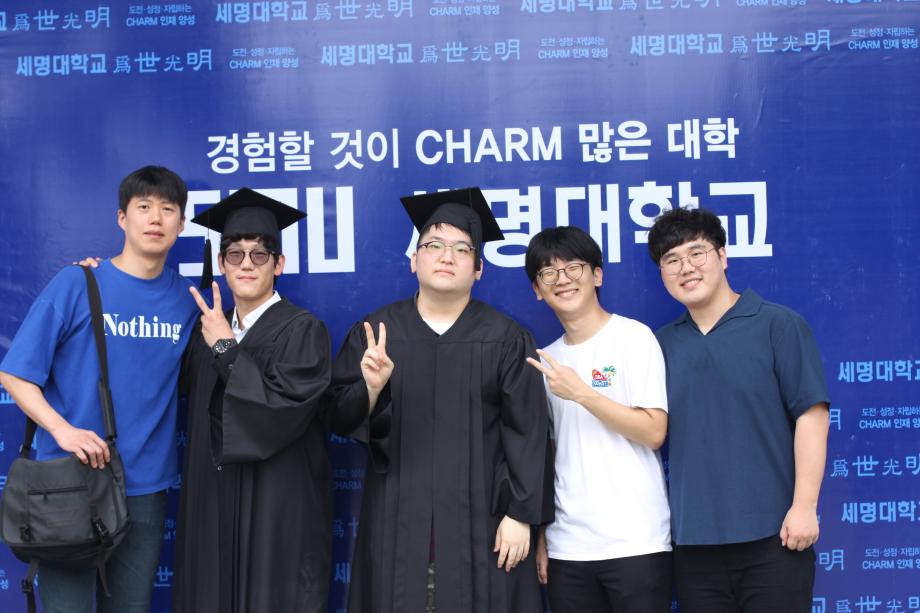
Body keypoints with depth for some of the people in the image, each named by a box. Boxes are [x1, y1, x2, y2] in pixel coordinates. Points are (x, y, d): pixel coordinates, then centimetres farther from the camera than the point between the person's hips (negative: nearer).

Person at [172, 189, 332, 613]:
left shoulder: (302, 330, -9)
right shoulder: (208, 329, 10)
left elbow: (282, 409, -21)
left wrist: (226, 349, -14)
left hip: (278, 503, -6)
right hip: (213, 499, 6)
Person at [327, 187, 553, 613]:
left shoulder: (506, 339, 0)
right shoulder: (374, 333, 5)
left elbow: (527, 433, -2)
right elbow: (339, 419, 1)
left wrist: (521, 514, -8)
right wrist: (370, 388, -18)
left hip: (480, 521, -1)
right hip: (396, 520, 1)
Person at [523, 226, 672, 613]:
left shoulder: (634, 337, -2)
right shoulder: (547, 360, 13)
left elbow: (654, 432, -9)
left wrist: (580, 392, -15)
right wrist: (541, 536, 9)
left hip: (635, 543, -5)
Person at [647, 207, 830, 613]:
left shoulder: (778, 326, -2)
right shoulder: (662, 344, 9)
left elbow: (811, 415, -7)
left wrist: (804, 506, -12)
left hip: (771, 535, -4)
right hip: (693, 541, 4)